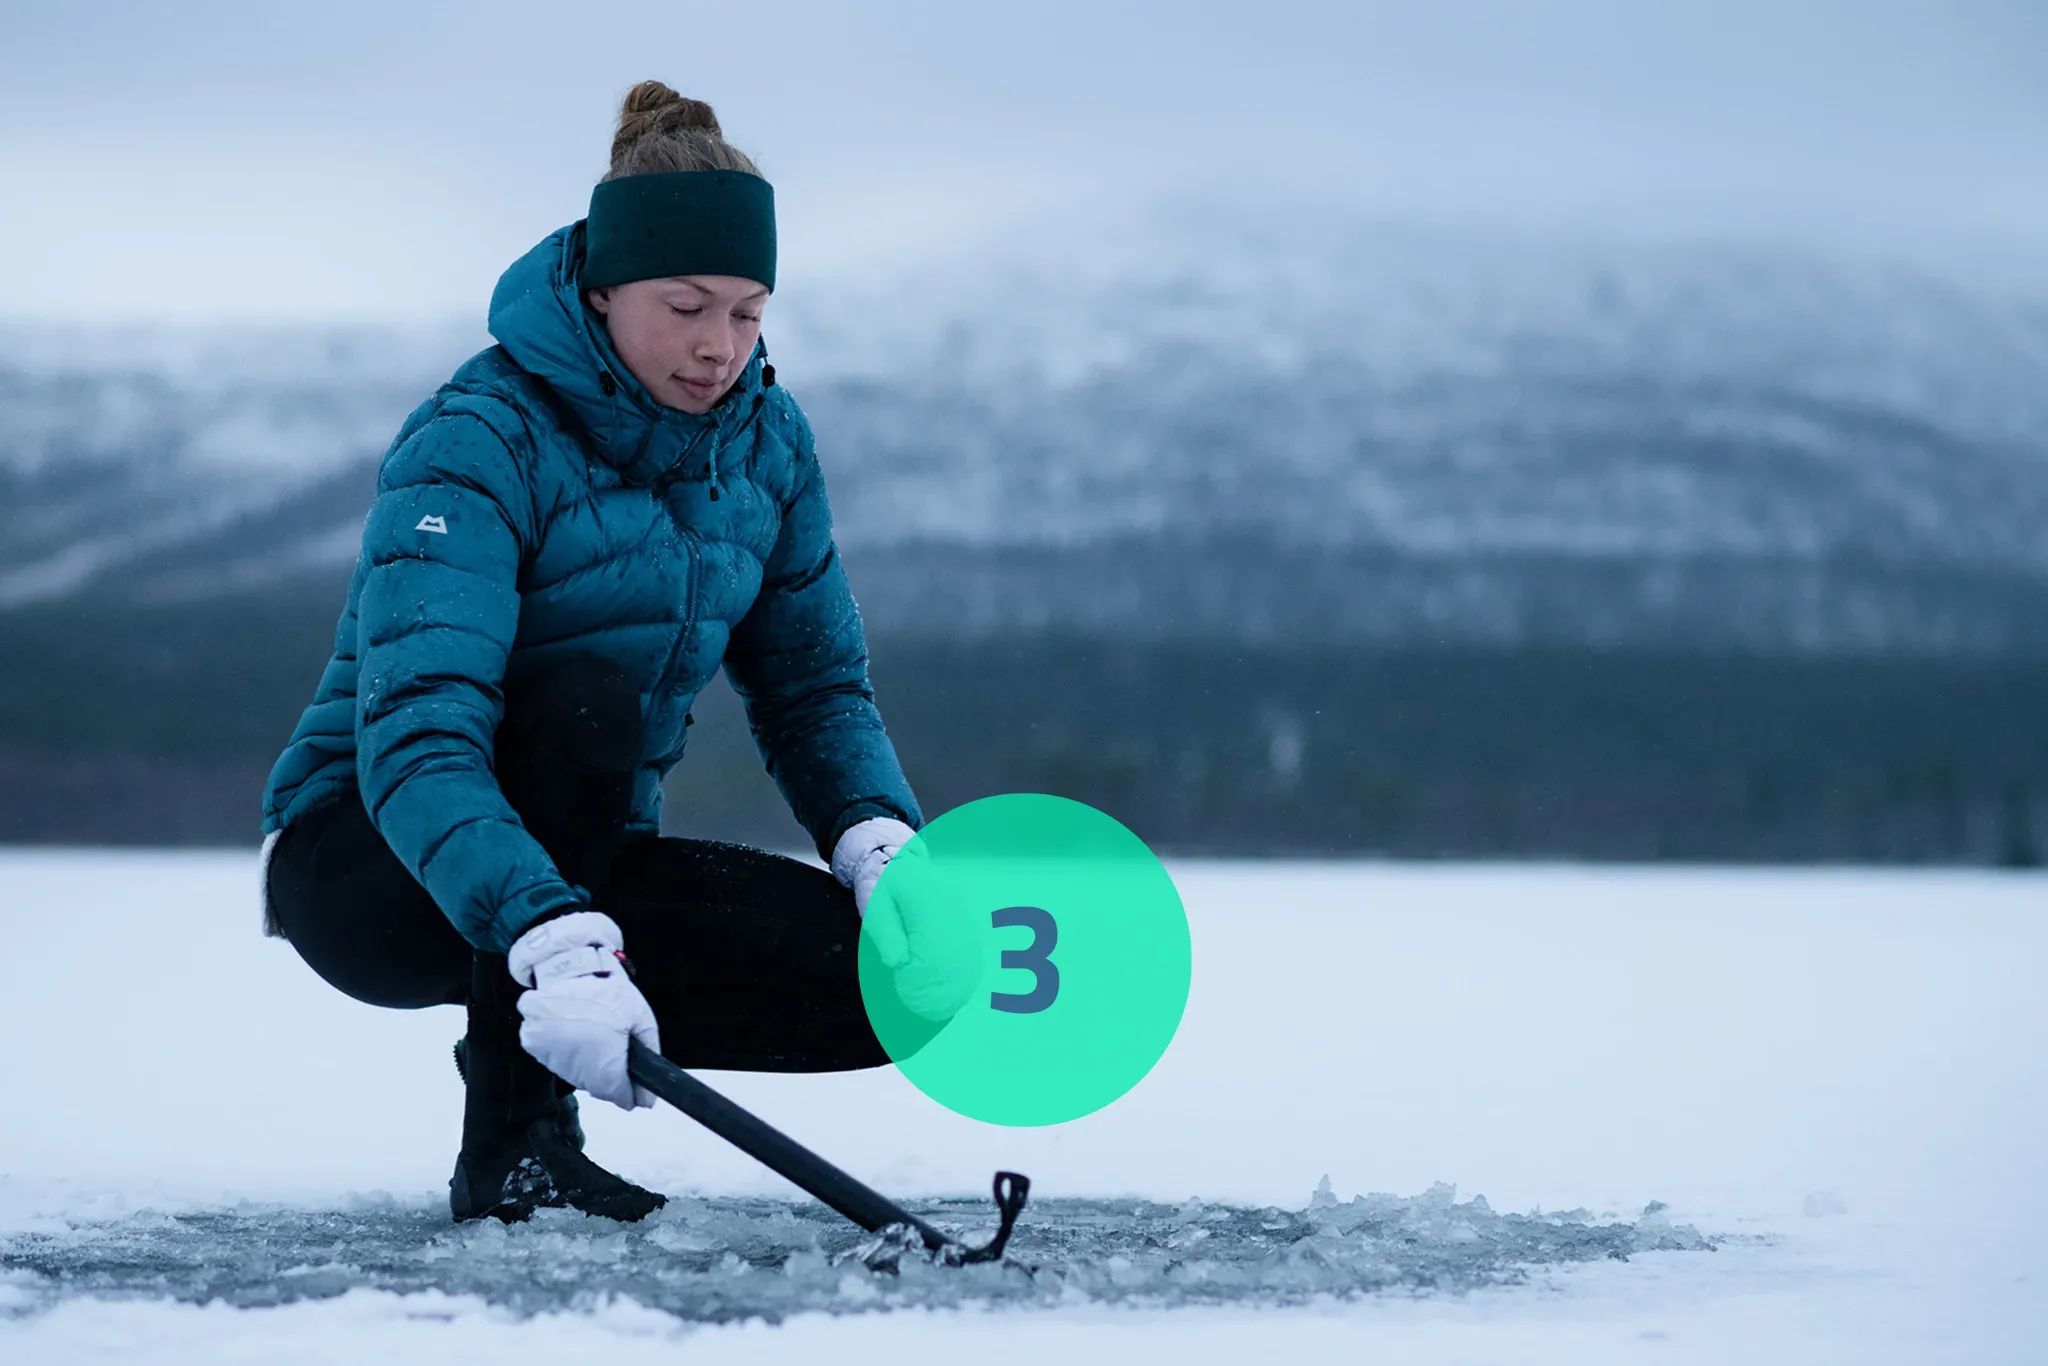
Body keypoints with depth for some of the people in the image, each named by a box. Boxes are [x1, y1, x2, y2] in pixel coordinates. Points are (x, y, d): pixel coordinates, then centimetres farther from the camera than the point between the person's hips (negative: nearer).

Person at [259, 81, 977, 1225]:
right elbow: (416, 740, -34)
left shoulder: (766, 441, -1)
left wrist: (884, 847, -17)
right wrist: (554, 942, -50)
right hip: (374, 859, -6)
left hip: (585, 857, 6)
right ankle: (515, 1136, -27)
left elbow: (817, 686, 5)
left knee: (890, 979, -16)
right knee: (588, 696, -36)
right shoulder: (479, 443, -23)